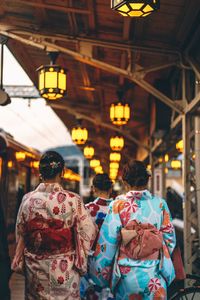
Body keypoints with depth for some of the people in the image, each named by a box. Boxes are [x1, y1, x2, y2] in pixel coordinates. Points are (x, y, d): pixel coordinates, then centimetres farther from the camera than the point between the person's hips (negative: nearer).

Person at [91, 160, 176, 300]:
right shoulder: (160, 204, -2)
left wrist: (101, 274, 4)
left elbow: (107, 242, -6)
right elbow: (170, 238, 4)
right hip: (155, 276, 1)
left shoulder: (118, 206, -7)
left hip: (126, 275, -1)